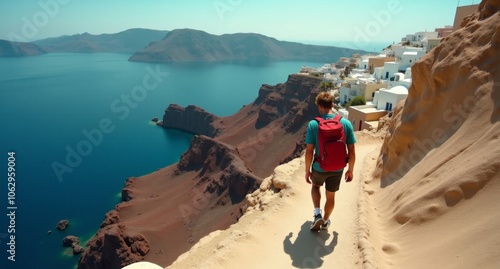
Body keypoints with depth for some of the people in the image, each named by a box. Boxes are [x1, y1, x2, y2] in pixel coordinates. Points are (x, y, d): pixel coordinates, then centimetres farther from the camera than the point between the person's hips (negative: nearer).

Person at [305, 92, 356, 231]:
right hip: (337, 169, 2)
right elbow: (351, 151, -7)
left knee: (315, 185, 31)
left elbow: (309, 151, -15)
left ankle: (317, 214, 18)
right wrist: (350, 170, 8)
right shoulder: (346, 123, -11)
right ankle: (325, 221, 43)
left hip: (319, 168, -1)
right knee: (330, 196, 23)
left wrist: (307, 171, -2)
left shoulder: (313, 124, -18)